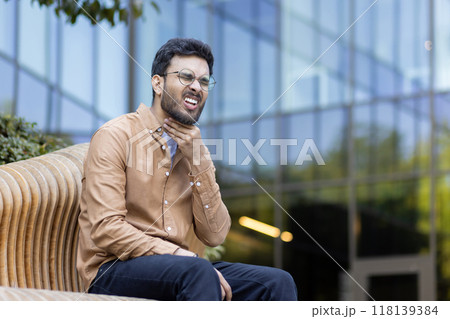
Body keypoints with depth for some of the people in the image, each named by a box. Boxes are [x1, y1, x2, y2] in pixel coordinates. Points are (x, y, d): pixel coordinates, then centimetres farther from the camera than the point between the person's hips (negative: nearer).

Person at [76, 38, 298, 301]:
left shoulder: (194, 149, 15)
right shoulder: (116, 136, -6)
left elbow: (214, 236, 4)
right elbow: (105, 230, -16)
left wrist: (198, 162, -6)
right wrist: (188, 259, -22)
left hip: (181, 272, 6)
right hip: (114, 273, -6)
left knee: (278, 282, -13)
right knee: (198, 271, -36)